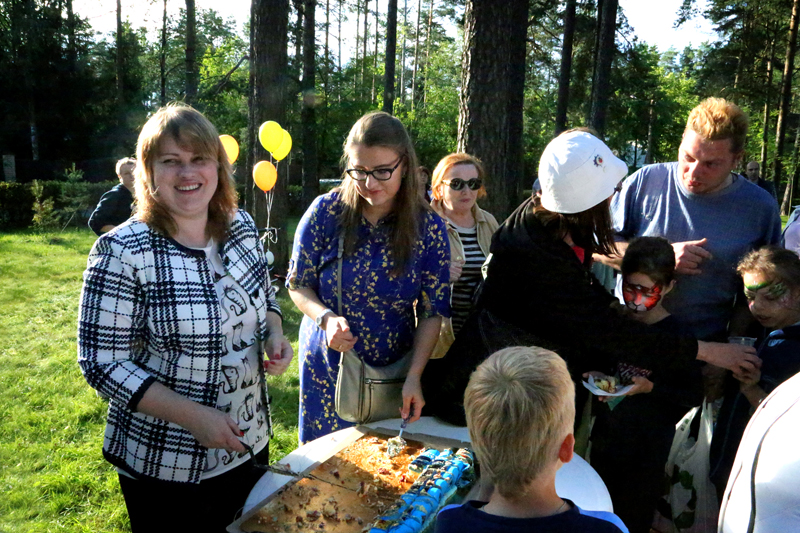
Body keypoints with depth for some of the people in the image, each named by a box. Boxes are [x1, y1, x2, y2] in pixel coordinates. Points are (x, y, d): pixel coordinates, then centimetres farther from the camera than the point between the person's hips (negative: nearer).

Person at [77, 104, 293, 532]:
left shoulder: (242, 228, -3)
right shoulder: (121, 252, -19)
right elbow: (102, 363, -17)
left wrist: (275, 334, -10)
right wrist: (194, 417, -23)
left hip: (250, 441, 5)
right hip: (163, 464, -5)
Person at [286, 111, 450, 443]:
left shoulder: (429, 228, -10)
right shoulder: (326, 212, -11)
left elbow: (433, 311, -6)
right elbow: (298, 285, -1)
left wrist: (414, 376, -15)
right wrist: (326, 318, -21)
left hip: (395, 373, 1)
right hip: (327, 367, 0)